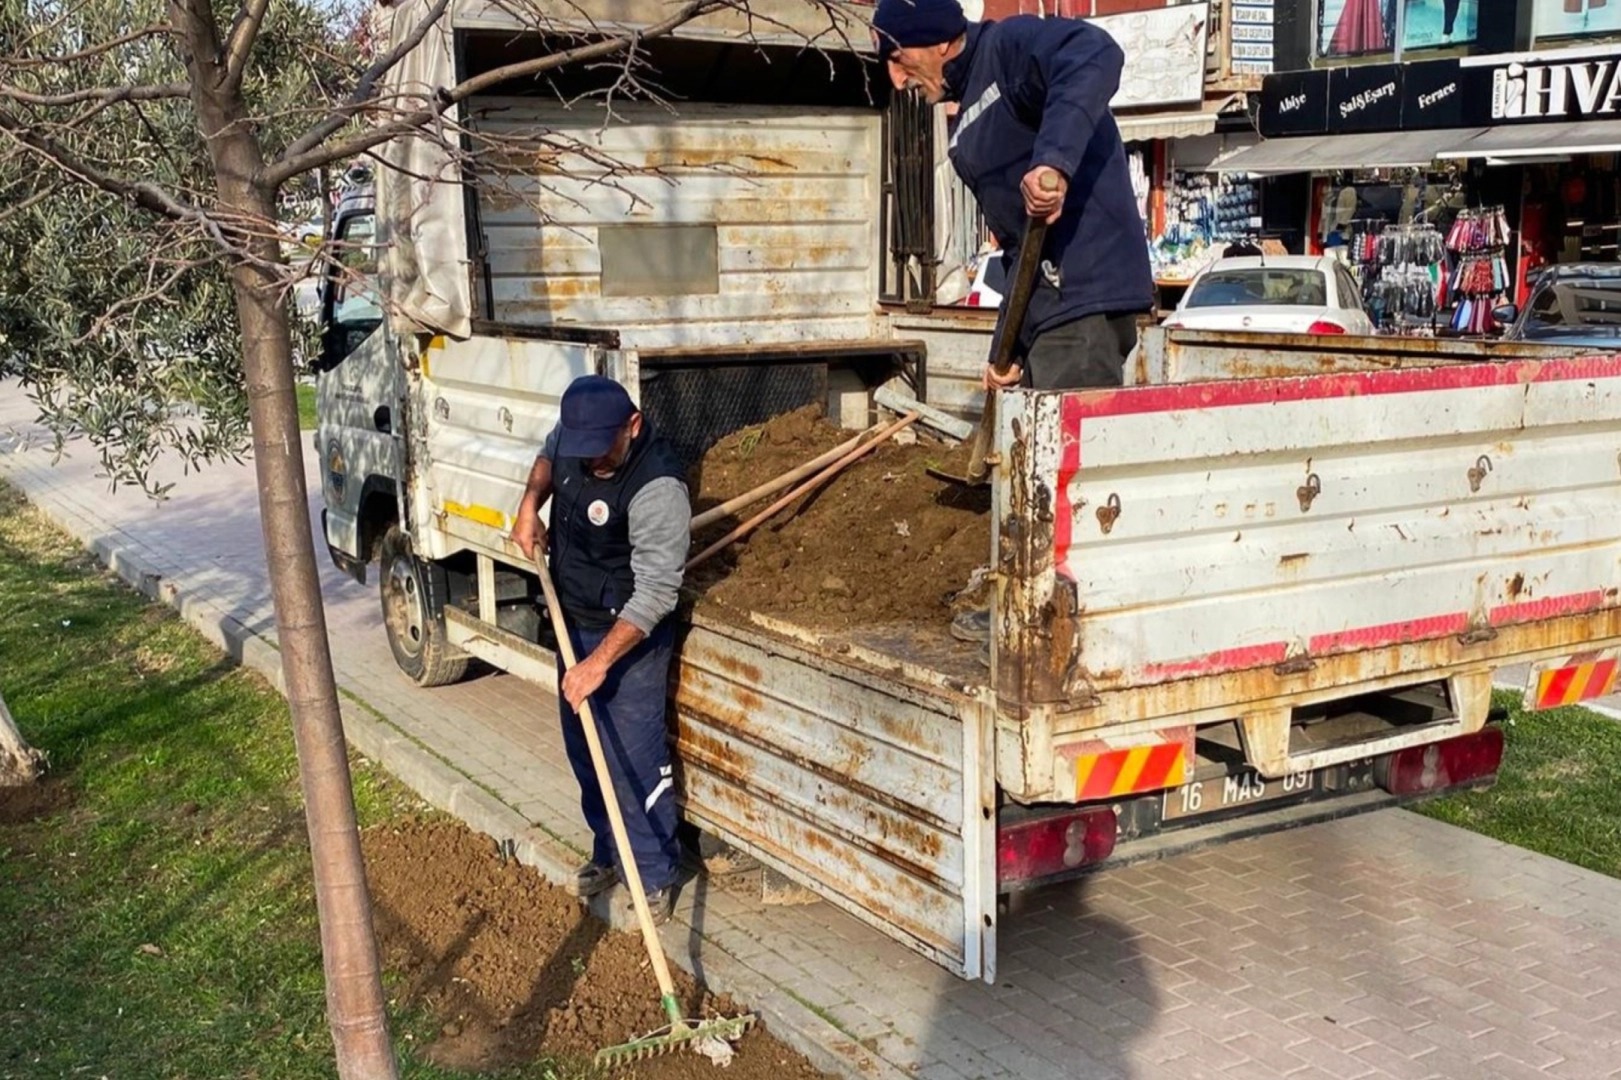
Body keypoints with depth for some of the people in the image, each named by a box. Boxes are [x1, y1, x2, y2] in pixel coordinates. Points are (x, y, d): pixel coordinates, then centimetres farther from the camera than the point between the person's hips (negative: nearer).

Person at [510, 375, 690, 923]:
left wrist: (600, 661, -34)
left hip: (629, 637, -8)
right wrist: (530, 505, 2)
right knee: (584, 750, 19)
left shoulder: (657, 488, -31)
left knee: (634, 762, -3)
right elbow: (548, 455, 20)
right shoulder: (575, 436, -7)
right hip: (573, 623, 8)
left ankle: (655, 878, 14)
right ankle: (609, 853, 38)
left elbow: (656, 591, -31)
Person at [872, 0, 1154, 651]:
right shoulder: (970, 128, 23)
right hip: (1048, 311, 11)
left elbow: (1094, 55, -26)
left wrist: (1054, 159, -37)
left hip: (1087, 299, -11)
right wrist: (1009, 345, 16)